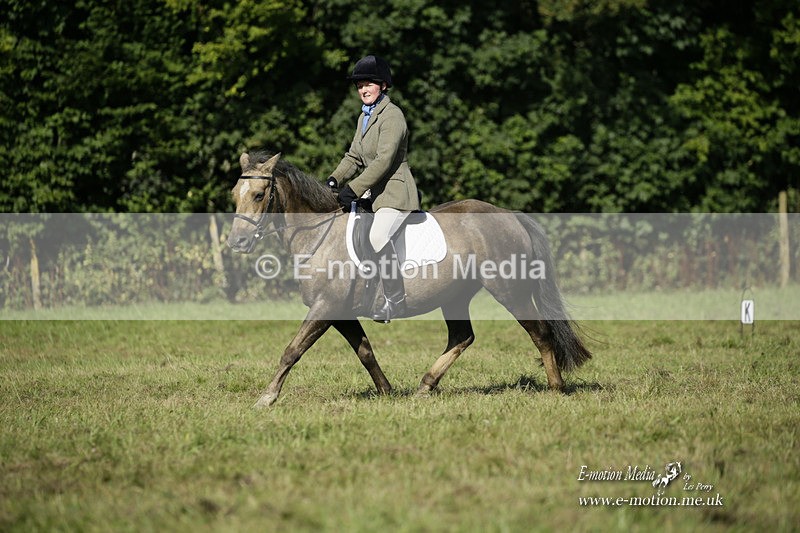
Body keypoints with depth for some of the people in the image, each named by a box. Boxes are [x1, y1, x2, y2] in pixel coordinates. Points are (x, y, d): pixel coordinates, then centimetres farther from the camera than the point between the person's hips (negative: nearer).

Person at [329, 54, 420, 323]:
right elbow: (354, 157, 17)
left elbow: (384, 160, -21)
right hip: (373, 192, 10)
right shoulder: (364, 117, 15)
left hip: (395, 191, -10)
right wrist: (334, 180, 0)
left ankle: (395, 300, -27)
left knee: (378, 235, -31)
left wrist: (353, 189, -24)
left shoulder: (392, 115, -14)